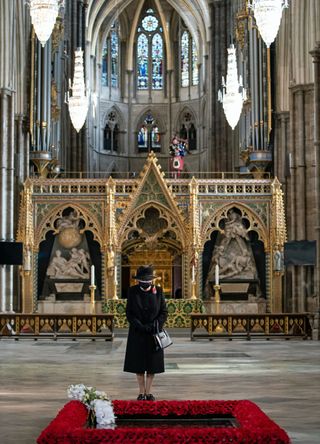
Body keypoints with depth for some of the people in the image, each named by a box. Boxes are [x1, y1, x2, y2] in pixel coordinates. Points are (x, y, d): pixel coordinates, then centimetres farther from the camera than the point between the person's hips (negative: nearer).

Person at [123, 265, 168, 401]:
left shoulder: (158, 291, -1)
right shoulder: (133, 291, -3)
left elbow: (164, 312, 1)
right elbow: (129, 313, -3)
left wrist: (155, 325, -15)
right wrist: (141, 327, -15)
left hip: (154, 334, 0)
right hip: (137, 334, 0)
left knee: (152, 365, 3)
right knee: (138, 364, 3)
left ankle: (148, 392, 12)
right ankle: (141, 392, 13)